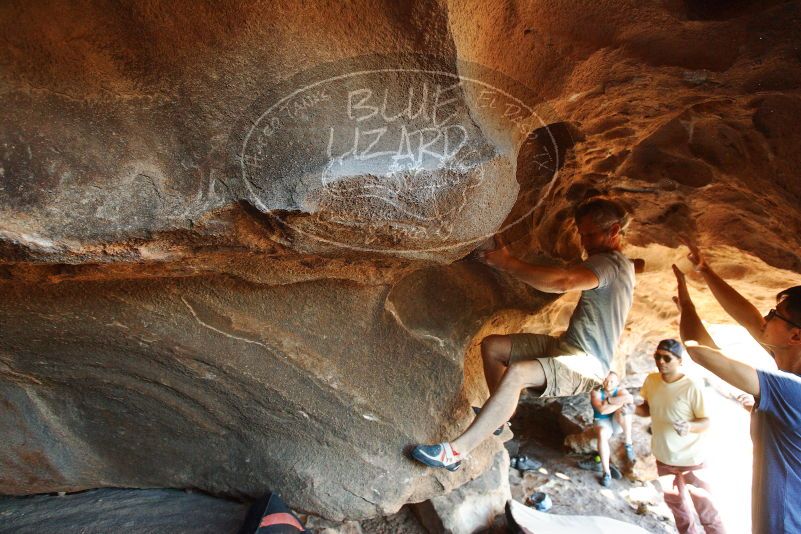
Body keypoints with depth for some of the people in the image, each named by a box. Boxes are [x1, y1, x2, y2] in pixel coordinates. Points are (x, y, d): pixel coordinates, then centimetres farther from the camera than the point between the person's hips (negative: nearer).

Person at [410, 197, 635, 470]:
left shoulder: (609, 262, -17)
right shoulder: (621, 265, 16)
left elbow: (564, 281, -36)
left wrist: (510, 264, -30)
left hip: (585, 365, -10)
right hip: (566, 347, 10)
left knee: (517, 373, -37)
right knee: (491, 345, 1)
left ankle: (456, 451, -35)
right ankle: (501, 415, 13)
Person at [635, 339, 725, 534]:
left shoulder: (693, 387, -21)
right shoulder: (651, 380, -6)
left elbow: (706, 422, -15)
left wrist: (689, 427, -36)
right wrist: (633, 408, -14)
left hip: (690, 458, -5)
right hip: (663, 456, 5)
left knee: (706, 510, 5)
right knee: (675, 503, 24)